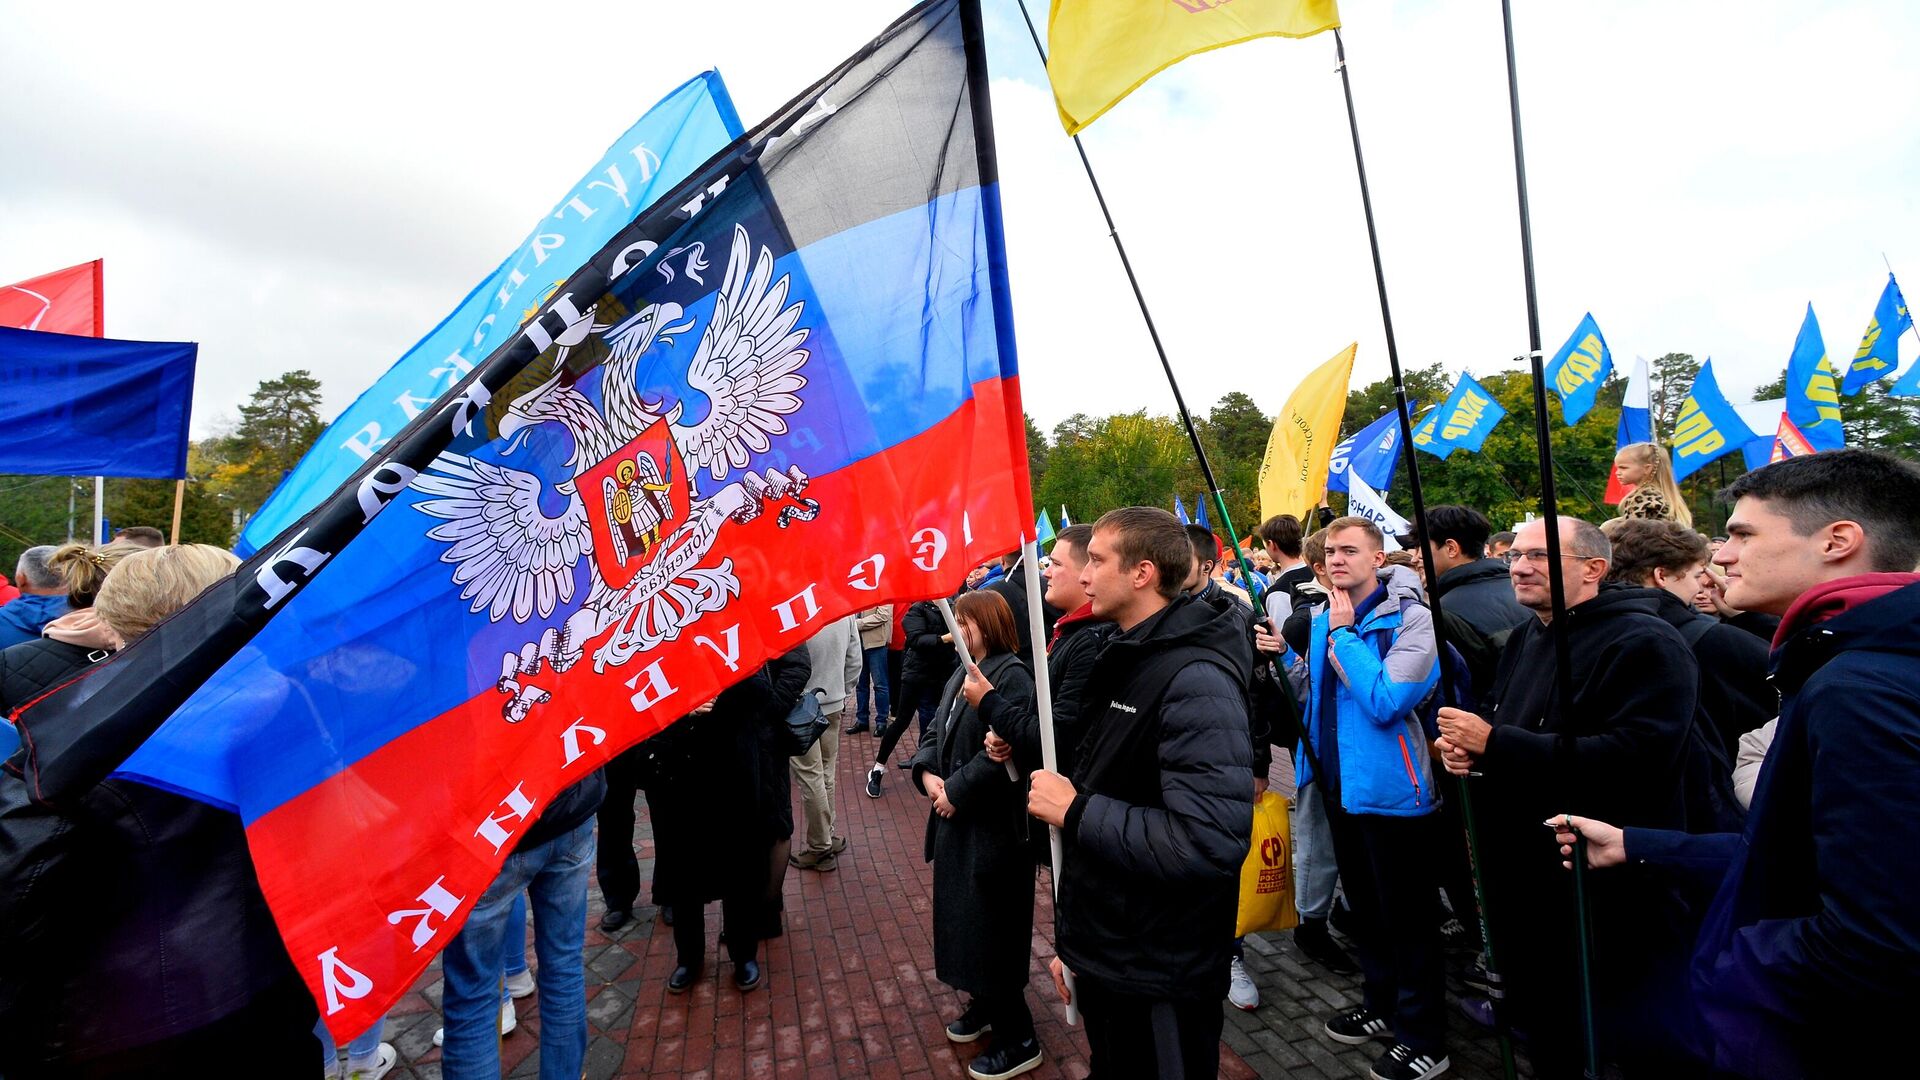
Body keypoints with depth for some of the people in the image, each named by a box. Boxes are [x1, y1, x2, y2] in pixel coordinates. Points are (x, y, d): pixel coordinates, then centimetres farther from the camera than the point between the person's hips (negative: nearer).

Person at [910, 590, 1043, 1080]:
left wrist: (956, 790, -20)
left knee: (990, 927, 0)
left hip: (992, 827, -9)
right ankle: (985, 1007, 38)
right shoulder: (963, 675, 12)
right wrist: (927, 774, -6)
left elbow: (1005, 750, -27)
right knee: (961, 917, 19)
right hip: (956, 821, 9)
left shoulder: (1011, 674, -17)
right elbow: (935, 733, 12)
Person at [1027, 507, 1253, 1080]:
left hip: (1159, 977, -9)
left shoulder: (1195, 680, -24)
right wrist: (1073, 938, 18)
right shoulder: (1127, 661, 7)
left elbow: (1211, 843, -33)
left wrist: (1075, 811, -24)